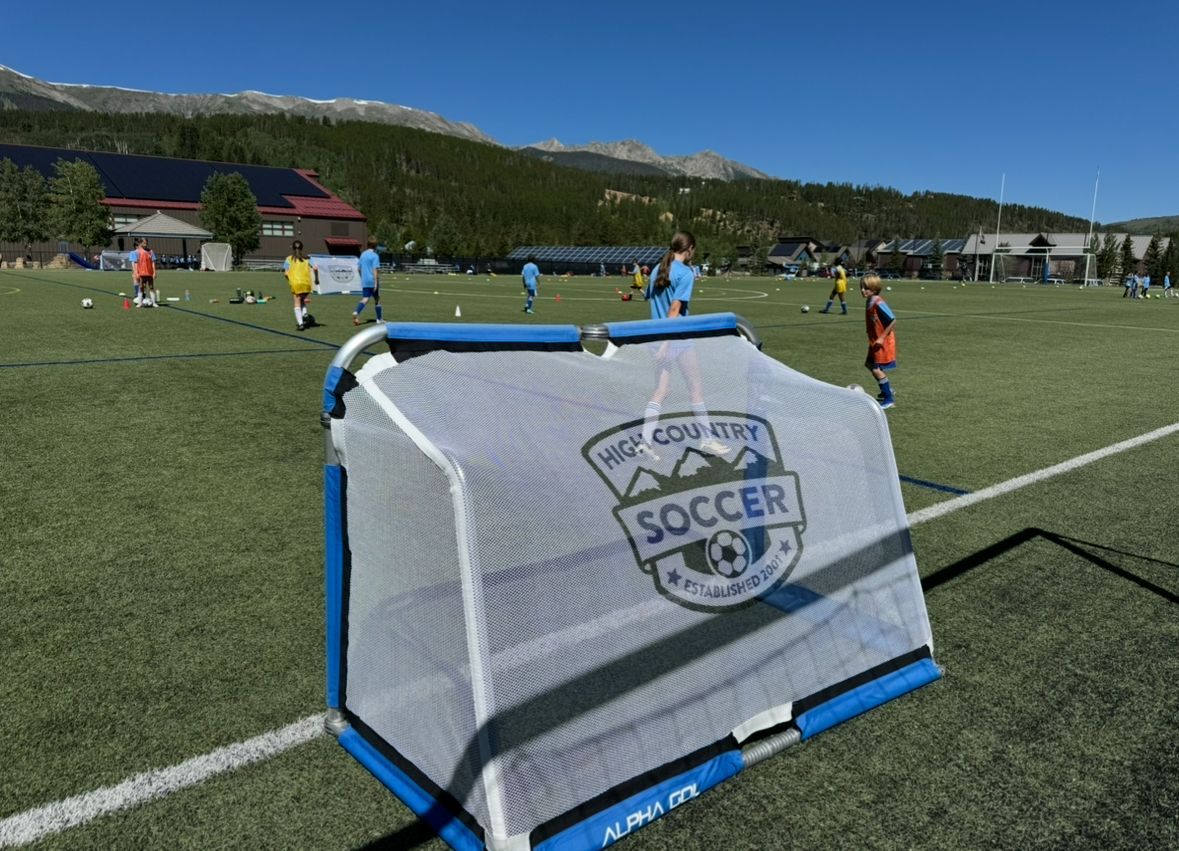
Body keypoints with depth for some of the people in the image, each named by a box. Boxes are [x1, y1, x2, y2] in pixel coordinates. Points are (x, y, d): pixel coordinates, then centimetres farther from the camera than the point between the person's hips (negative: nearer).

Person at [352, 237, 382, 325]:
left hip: (364, 282, 5)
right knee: (377, 299, 9)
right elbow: (375, 270, -18)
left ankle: (356, 312, -25)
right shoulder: (375, 256, -10)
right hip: (373, 281, -5)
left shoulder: (363, 254, 11)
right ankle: (379, 318, 18)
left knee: (365, 299, -1)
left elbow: (359, 268, 18)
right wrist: (376, 283, -19)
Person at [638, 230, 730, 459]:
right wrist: (666, 342, -22)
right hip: (678, 337, -6)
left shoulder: (656, 270, 9)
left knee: (660, 391, 9)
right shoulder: (685, 273, -12)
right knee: (696, 388, 8)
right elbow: (675, 308, -19)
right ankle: (707, 439, 17)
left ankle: (646, 440, 0)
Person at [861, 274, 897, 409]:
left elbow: (893, 321, -23)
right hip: (875, 341, 10)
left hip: (883, 342, -10)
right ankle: (887, 389, 39)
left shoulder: (879, 304, -24)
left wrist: (882, 338, -22)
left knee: (877, 370, -10)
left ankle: (889, 400, 1)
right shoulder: (869, 303, 3)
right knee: (869, 364, 21)